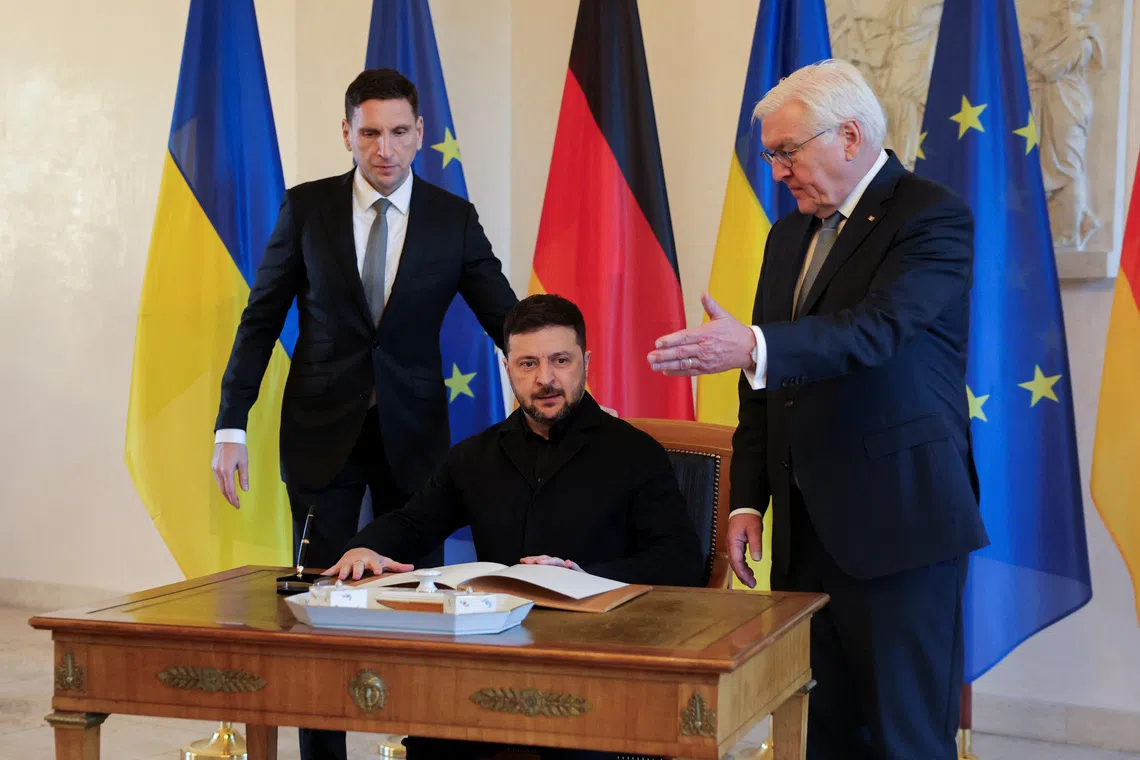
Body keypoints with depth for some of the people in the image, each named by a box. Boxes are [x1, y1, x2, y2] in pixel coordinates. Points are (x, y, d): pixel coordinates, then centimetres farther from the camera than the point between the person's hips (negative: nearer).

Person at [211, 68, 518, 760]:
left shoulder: (454, 218, -1)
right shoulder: (307, 208, -2)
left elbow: (507, 318, 0)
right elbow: (262, 318, 2)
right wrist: (231, 424, -3)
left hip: (413, 433, 1)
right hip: (321, 430, 0)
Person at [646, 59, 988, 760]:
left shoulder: (936, 219, -7)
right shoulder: (789, 236, 17)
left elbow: (875, 329, -24)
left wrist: (752, 347, -38)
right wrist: (748, 500, 12)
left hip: (898, 525, -7)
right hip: (805, 530, 7)